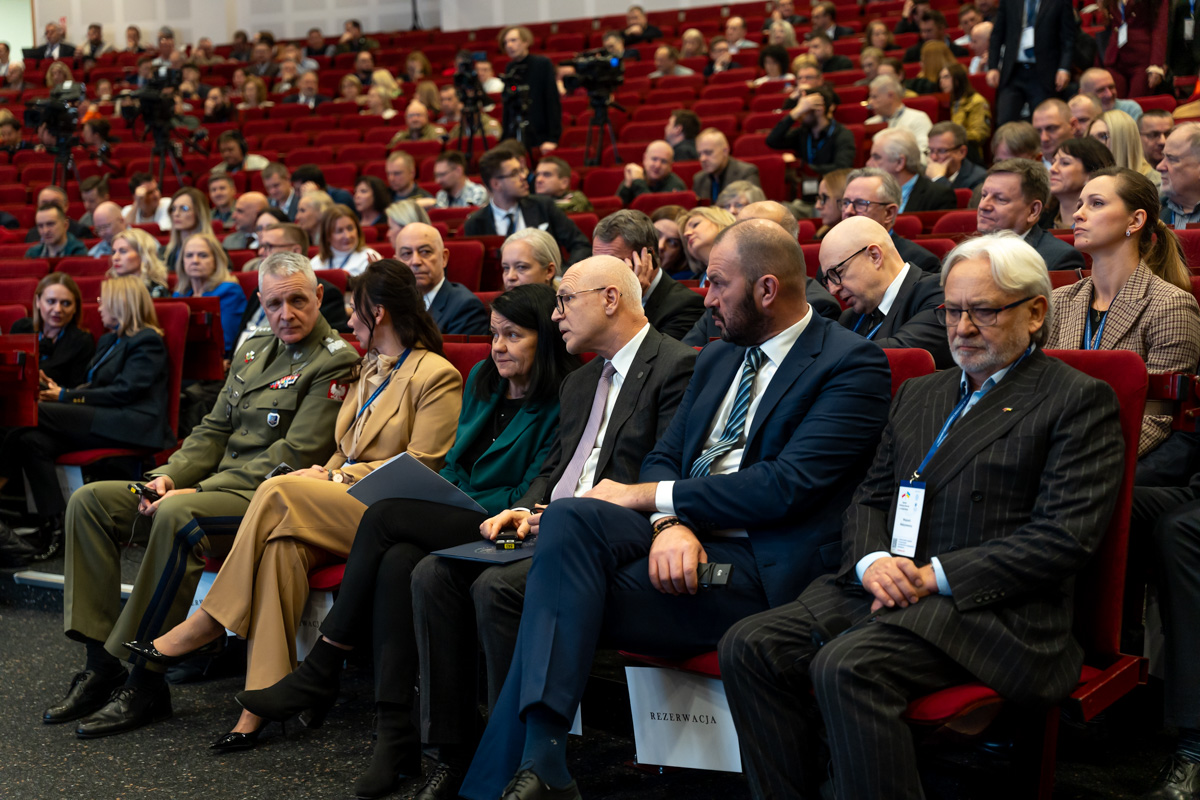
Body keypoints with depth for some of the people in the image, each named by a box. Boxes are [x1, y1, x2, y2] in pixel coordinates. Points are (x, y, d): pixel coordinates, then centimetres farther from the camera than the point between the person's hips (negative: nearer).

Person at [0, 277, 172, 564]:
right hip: (104, 421, 9)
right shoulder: (109, 340, 25)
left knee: (38, 413, -21)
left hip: (133, 425, -9)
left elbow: (124, 391, -14)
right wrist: (60, 391, 3)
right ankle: (53, 531, -23)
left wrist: (66, 397, -10)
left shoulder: (147, 341, -4)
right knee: (33, 441, -18)